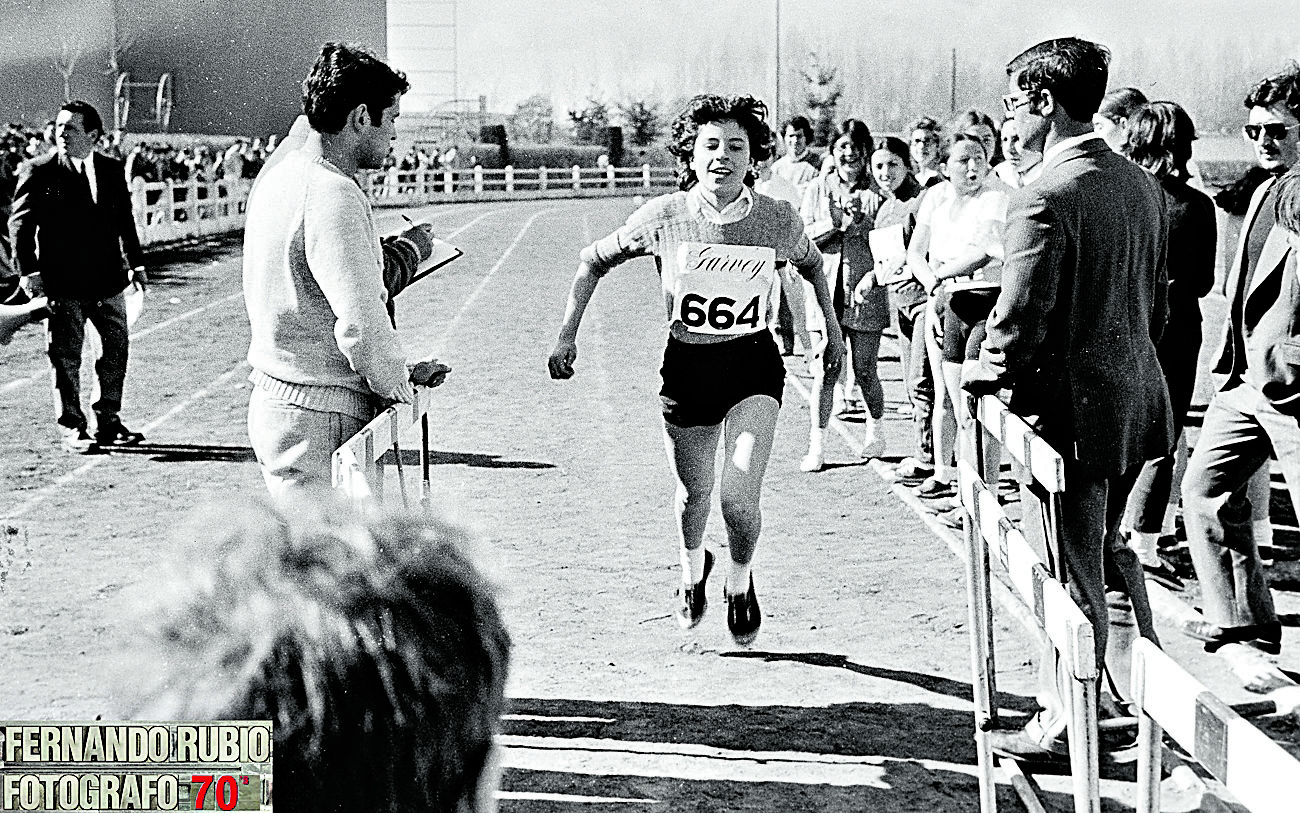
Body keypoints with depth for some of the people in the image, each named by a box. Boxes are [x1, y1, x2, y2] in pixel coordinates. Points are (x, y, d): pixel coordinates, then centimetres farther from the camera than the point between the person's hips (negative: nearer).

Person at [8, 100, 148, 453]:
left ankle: (108, 421, 23)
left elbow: (125, 221, 17)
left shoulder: (112, 170, 8)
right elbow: (20, 223, -5)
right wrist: (28, 271, -12)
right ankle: (71, 428, 11)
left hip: (108, 280, 4)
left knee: (117, 348, 10)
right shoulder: (38, 172, -5)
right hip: (62, 282, -4)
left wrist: (135, 263, 15)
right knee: (66, 356, 1)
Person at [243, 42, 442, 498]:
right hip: (319, 421, -10)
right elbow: (361, 322, -23)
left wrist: (403, 253, 20)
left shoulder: (277, 174, 13)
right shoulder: (332, 195, -19)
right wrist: (400, 388, -9)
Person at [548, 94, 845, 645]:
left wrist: (834, 330, 18)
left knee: (740, 500, -15)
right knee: (693, 495, 15)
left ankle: (740, 584, 19)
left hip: (754, 365, -1)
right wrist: (567, 336, -2)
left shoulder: (778, 220, -10)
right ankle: (692, 569, 50)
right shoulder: (664, 217, -12)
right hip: (686, 366, 1)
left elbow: (812, 265, 14)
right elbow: (594, 260, 2)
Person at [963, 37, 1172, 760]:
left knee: (1070, 576, 2)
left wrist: (985, 375, -4)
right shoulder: (1142, 185, 7)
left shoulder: (1045, 197, -20)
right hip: (1138, 394, 8)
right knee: (1109, 546, 24)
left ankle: (1064, 726, 13)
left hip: (1071, 408, -8)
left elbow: (1021, 315, -21)